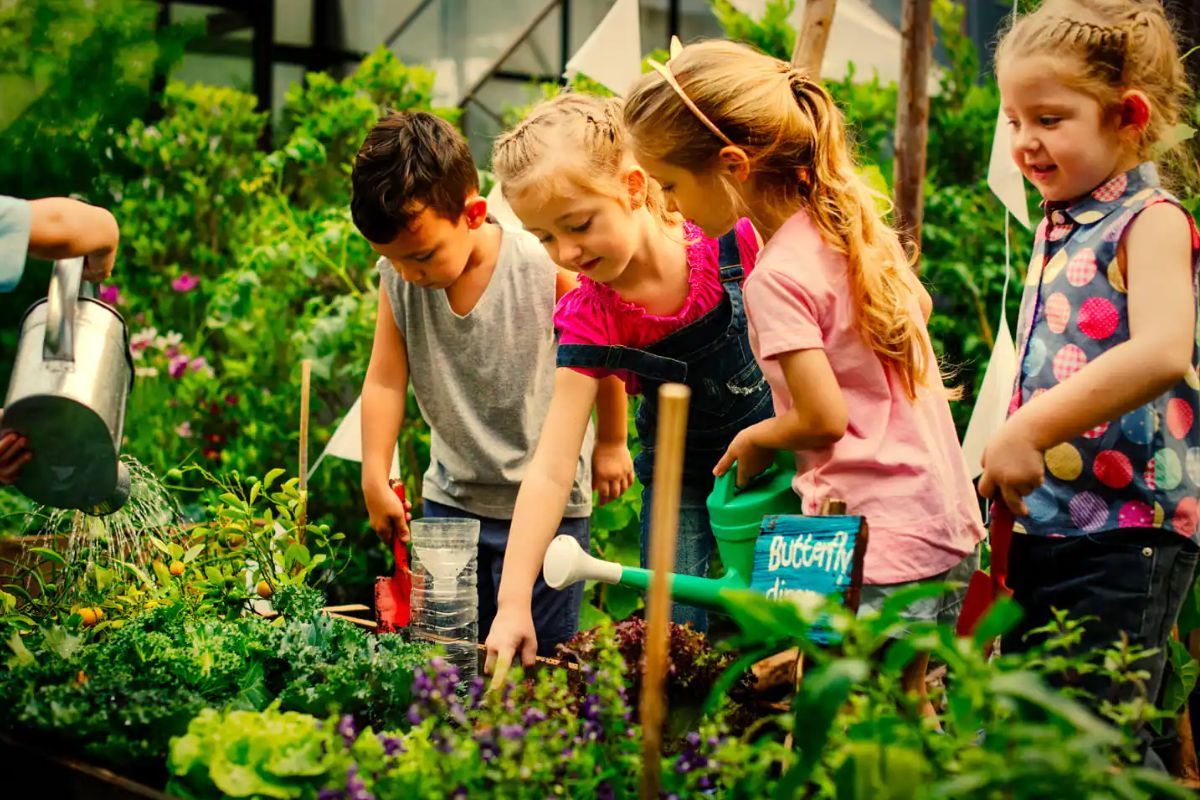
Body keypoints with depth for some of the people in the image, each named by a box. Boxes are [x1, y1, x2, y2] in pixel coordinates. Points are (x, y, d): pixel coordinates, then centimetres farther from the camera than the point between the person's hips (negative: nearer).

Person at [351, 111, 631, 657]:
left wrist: (610, 443, 6)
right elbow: (385, 380, -3)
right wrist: (375, 480, -9)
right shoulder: (397, 277, -9)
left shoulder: (546, 269, -19)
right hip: (450, 498, 4)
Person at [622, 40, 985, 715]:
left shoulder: (776, 276, -18)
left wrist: (753, 441, -1)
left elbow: (824, 419, -19)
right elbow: (919, 305, 24)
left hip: (880, 549, -9)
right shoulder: (855, 217, 7)